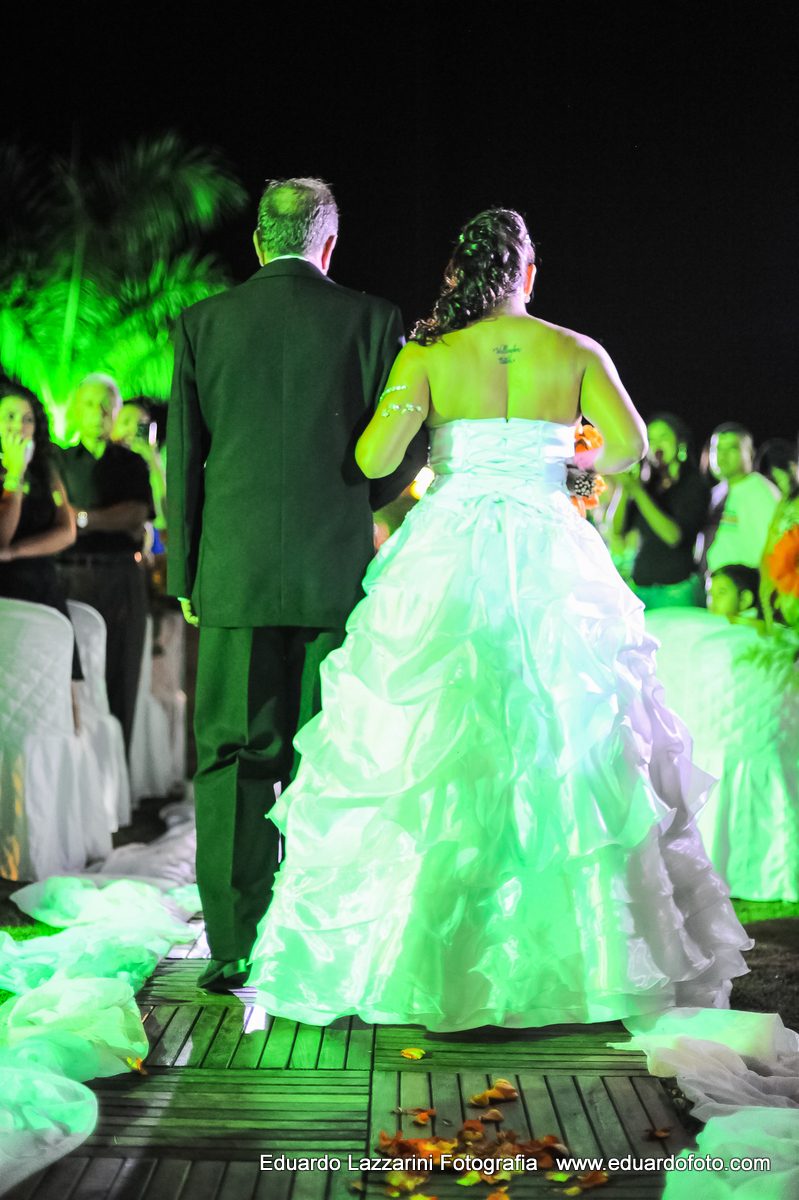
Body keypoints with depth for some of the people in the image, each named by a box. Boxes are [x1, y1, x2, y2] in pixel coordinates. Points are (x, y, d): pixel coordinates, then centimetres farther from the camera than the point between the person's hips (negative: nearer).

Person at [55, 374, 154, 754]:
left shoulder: (132, 463, 15)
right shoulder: (60, 460, 14)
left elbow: (137, 514, 0)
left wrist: (82, 518, -9)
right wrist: (116, 521, -6)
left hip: (121, 582, 1)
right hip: (71, 577, -1)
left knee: (119, 682, -3)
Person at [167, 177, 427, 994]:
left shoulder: (203, 323, 5)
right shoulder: (370, 319, 1)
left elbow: (182, 458, 5)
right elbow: (399, 451, 0)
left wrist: (185, 575, 12)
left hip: (234, 573, 1)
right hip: (337, 570, -1)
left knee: (233, 759, 5)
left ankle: (235, 948, 6)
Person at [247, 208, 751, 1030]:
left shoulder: (428, 354, 1)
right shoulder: (576, 352, 5)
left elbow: (376, 459, -8)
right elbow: (629, 444, -3)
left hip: (448, 561, -1)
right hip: (552, 557, 1)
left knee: (435, 754, 3)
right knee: (565, 749, 7)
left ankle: (435, 958, 5)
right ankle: (574, 952, 10)